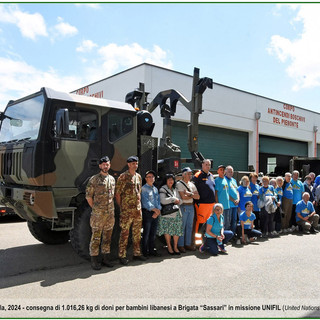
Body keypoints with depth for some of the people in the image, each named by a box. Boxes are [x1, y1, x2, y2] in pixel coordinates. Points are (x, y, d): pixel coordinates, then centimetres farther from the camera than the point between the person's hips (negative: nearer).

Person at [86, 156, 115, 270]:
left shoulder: (112, 179, 13)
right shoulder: (94, 179, -5)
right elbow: (88, 196, -4)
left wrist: (111, 208, 13)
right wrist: (95, 208, -2)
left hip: (110, 213, 5)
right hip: (98, 214, -5)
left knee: (107, 236, 12)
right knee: (96, 236, -1)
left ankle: (106, 258, 23)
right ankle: (94, 260, 9)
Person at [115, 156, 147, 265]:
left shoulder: (138, 176, 12)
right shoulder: (123, 177, -7)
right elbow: (117, 194, -8)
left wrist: (139, 205, 14)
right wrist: (121, 207, -7)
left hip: (138, 210, 6)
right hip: (126, 210, -6)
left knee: (137, 232, 13)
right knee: (125, 233, -2)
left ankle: (137, 253, 24)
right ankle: (122, 255, 8)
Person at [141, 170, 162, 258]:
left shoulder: (155, 189, 16)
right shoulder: (143, 188, -5)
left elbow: (158, 200, 12)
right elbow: (145, 202, -13)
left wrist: (158, 210, -4)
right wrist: (154, 209, -16)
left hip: (156, 214, 6)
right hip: (147, 213, -6)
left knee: (153, 233, 11)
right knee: (146, 233, -1)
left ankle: (152, 250, 22)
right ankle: (145, 251, 8)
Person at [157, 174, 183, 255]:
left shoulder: (175, 190, 19)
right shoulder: (163, 189, -1)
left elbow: (180, 201, 18)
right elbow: (163, 201, -16)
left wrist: (178, 201, -5)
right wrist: (173, 199, -9)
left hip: (176, 213, 5)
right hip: (167, 214, -5)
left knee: (177, 230, 2)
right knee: (167, 230, -3)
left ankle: (175, 247, 13)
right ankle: (169, 247, 11)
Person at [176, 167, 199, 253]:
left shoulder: (192, 184, 15)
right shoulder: (179, 183, -5)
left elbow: (198, 197, 7)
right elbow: (183, 197, -15)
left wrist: (190, 194, -9)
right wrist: (193, 196, -2)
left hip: (191, 206, 6)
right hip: (183, 207, -6)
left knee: (189, 226, 10)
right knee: (182, 226, -2)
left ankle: (188, 244, 20)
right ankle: (180, 245, 6)